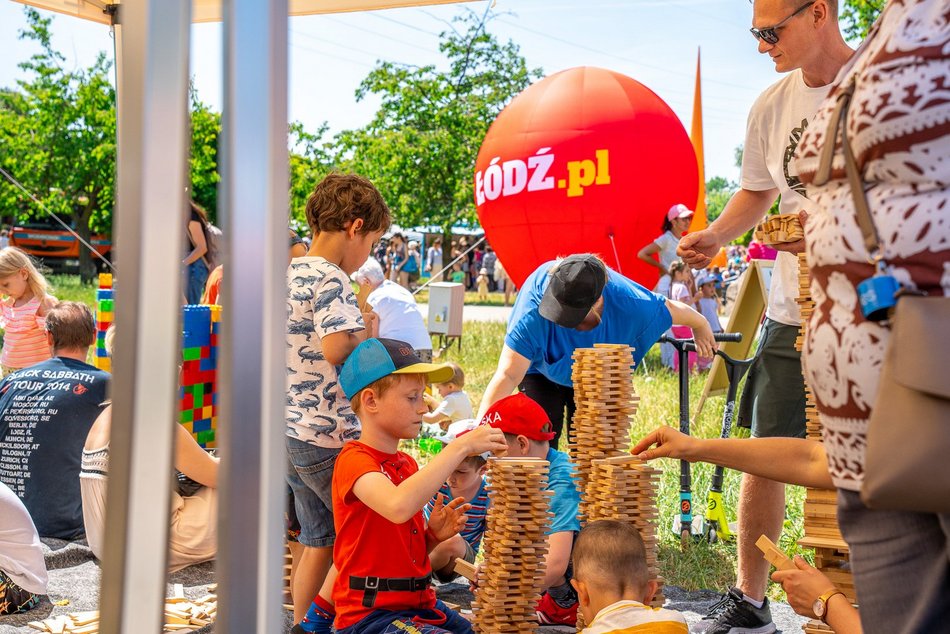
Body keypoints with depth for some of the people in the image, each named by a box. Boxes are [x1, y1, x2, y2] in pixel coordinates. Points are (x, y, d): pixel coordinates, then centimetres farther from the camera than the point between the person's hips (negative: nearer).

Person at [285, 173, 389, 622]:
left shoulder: (288, 275, 12)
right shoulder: (331, 279, -15)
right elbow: (336, 349, -27)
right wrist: (368, 330, -8)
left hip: (290, 432, 9)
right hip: (328, 437, -9)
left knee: (316, 542, 17)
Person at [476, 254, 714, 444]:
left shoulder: (631, 305, -38)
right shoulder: (534, 307, -44)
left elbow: (675, 310, -14)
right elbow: (508, 375, -46)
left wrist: (700, 327, 7)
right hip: (541, 368, -1)